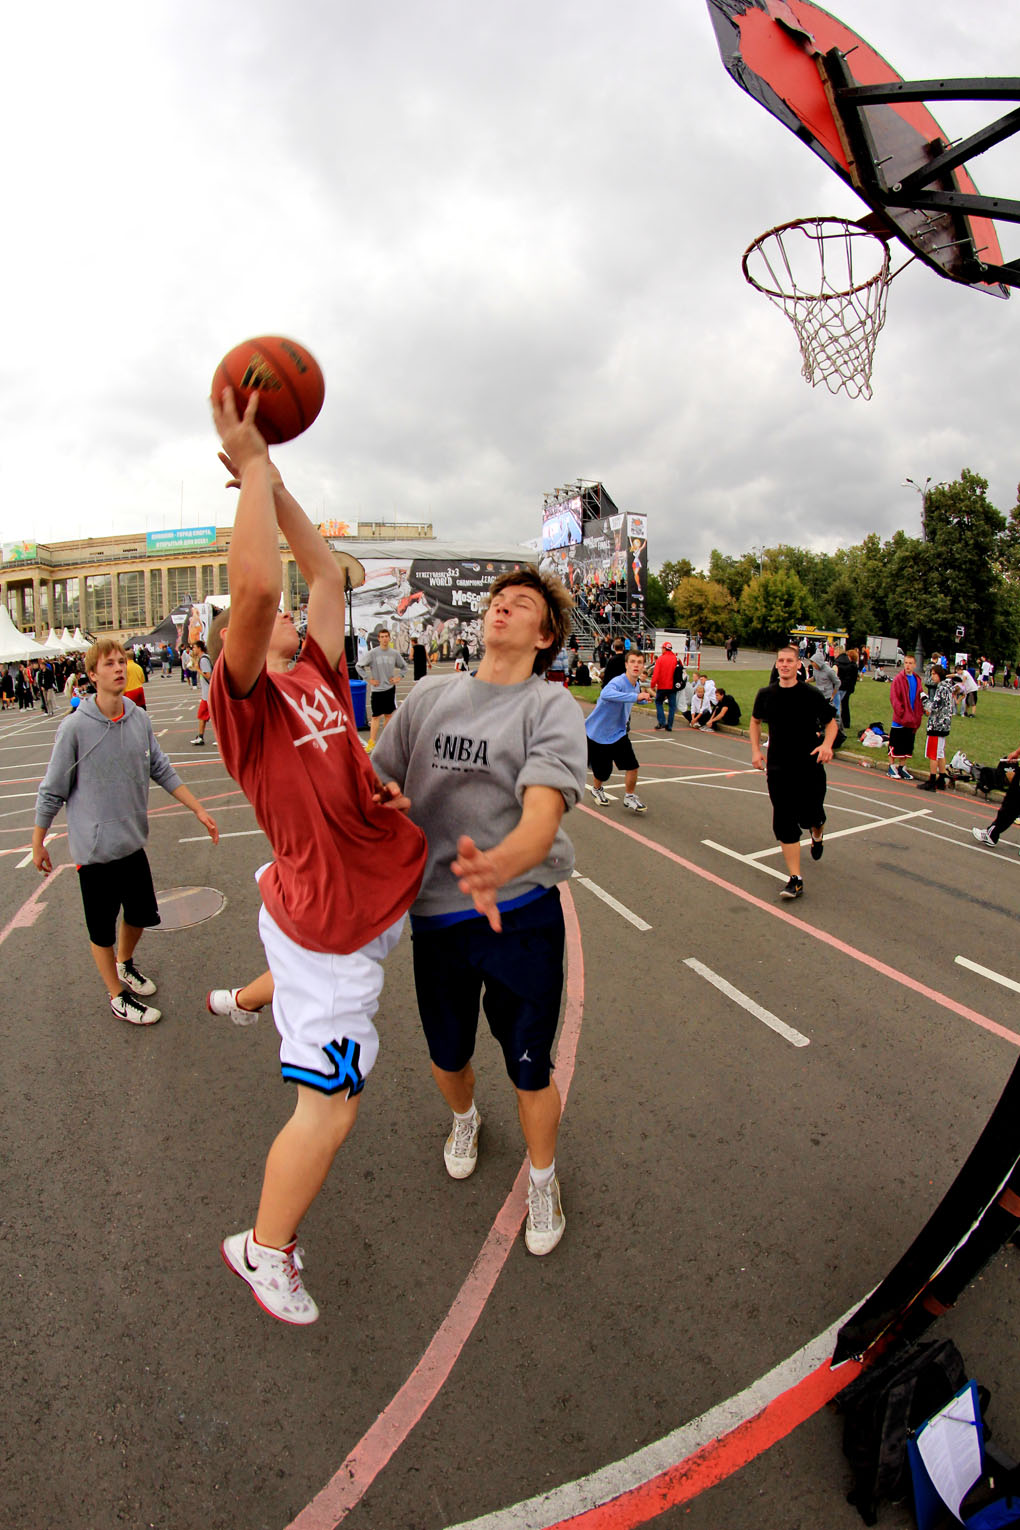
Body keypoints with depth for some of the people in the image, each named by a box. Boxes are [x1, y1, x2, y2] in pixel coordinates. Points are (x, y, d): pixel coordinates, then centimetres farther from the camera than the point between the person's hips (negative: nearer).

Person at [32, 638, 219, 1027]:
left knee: (142, 915, 18)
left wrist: (199, 810, 5)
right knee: (102, 929, 11)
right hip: (94, 847, -5)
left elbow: (162, 771, 7)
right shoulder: (75, 727, -16)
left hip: (133, 842, 5)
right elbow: (52, 791, -7)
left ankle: (125, 962, 48)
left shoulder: (140, 718, -2)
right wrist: (38, 844, 0)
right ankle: (117, 995, 31)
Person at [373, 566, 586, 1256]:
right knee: (447, 1057, 20)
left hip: (522, 916, -3)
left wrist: (498, 864, -46)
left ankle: (543, 1178, 42)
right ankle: (465, 1116, 57)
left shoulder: (553, 707, -10)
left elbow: (543, 815, -26)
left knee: (531, 1071, 9)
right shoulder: (430, 695, 4)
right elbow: (380, 786, 10)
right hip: (435, 914, 3)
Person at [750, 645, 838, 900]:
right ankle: (796, 879, 4)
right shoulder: (766, 694, 1)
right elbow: (755, 721, 17)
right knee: (784, 823, -3)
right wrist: (756, 750, 4)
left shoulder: (811, 694, -7)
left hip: (810, 767, -1)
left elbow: (831, 722, 4)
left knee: (811, 816, 8)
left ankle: (817, 836, 49)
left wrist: (827, 744, -16)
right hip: (778, 769, 2)